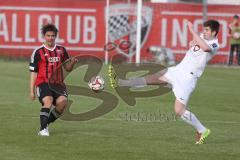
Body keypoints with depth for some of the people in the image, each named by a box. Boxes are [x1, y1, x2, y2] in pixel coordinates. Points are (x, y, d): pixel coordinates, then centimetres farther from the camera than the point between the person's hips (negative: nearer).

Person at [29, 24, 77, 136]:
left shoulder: (61, 50, 13)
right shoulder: (38, 52, 4)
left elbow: (67, 68, 17)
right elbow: (33, 72, 6)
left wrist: (72, 63, -7)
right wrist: (32, 90, 1)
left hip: (58, 84, 3)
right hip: (43, 83, -3)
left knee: (63, 101, -22)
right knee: (48, 101, -30)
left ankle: (47, 122, 2)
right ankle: (43, 129, -23)